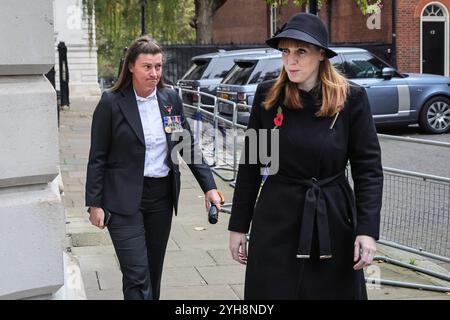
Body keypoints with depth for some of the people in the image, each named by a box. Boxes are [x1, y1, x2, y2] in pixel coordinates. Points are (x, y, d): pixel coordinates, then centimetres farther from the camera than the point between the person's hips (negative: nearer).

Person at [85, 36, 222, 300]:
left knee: (154, 271, 14)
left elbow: (189, 147, 9)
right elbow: (98, 157, -4)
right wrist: (95, 203, -7)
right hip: (125, 199, -5)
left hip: (162, 196, 5)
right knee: (137, 276, -9)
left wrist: (209, 186, 2)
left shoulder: (171, 99, 5)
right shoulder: (111, 103, -8)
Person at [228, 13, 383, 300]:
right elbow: (250, 165, 3)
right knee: (273, 291, 5)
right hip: (276, 222, 1)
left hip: (334, 222, 0)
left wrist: (368, 230, -15)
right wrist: (238, 226, 3)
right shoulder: (267, 95, -2)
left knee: (334, 291, 10)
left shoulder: (352, 98, -7)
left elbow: (369, 168, -6)